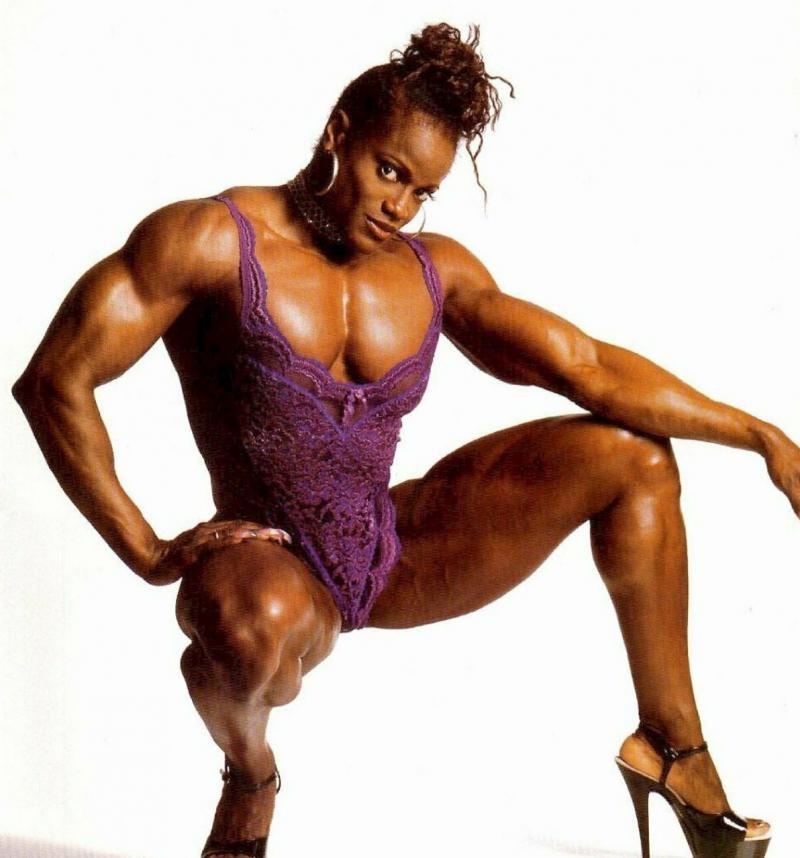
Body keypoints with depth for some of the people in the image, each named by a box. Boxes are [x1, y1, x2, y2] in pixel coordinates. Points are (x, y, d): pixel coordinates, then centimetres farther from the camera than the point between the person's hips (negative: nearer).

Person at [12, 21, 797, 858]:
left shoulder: (434, 271, 3)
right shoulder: (211, 240, -12)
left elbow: (589, 366, 0)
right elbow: (54, 382, -14)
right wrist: (148, 552, -16)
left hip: (399, 556, 5)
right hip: (275, 568, -5)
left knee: (631, 456, -3)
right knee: (258, 627, -43)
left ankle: (670, 746, 6)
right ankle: (249, 777, -5)